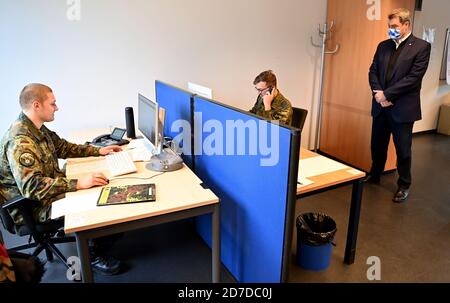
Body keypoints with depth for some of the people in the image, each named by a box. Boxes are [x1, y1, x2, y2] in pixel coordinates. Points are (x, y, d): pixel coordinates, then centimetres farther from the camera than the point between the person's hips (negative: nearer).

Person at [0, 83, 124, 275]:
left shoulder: (38, 128, 2)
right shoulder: (20, 141, -28)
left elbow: (63, 147, 17)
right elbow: (32, 187, -35)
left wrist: (98, 151, 9)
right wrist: (77, 184, -39)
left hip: (53, 187, 9)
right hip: (36, 206, -9)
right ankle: (93, 256, 7)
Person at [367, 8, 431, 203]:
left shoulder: (421, 47, -5)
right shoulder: (383, 46, 10)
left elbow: (413, 77, -14)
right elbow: (373, 71, 7)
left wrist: (386, 94, -16)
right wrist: (378, 93, -10)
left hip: (403, 108, -4)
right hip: (381, 106, 5)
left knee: (403, 150, 6)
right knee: (377, 145, 15)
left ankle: (404, 185, 22)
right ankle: (374, 176, 35)